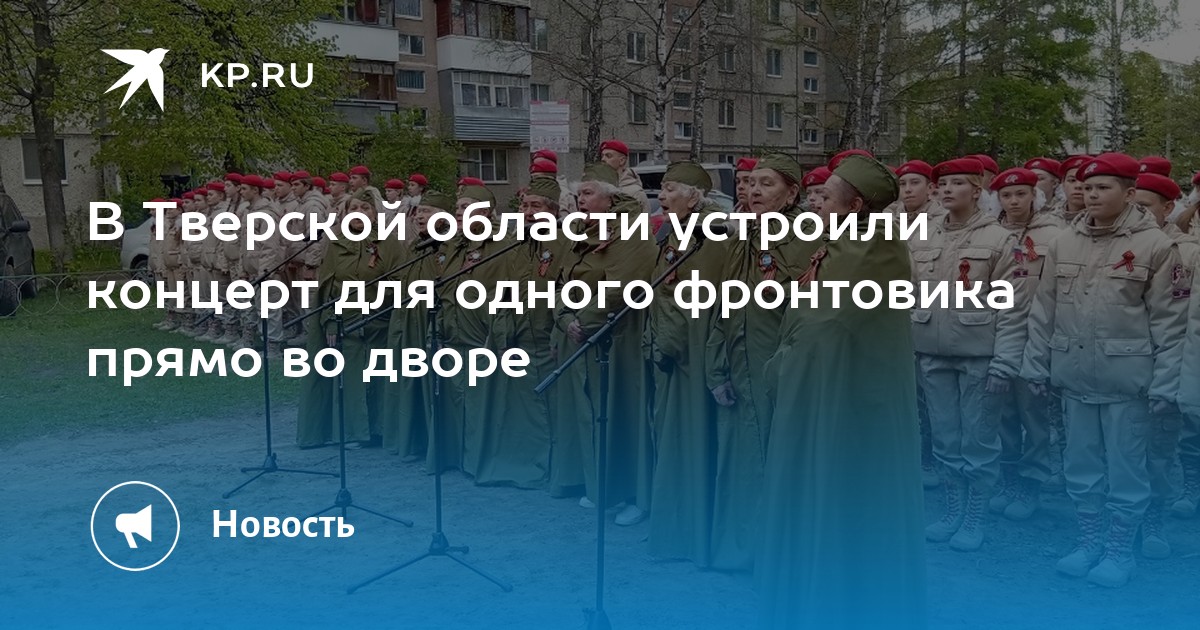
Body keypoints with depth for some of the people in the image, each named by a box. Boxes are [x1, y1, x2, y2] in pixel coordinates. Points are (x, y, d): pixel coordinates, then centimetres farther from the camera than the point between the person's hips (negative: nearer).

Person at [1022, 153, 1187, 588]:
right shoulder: (1064, 243, 6)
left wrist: (1164, 383, -10)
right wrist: (1035, 364, 6)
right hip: (1074, 374, 4)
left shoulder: (1155, 244, -6)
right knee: (1080, 465, 13)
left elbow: (1168, 320, -7)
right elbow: (1044, 310, 9)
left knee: (1125, 468, 6)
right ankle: (1088, 541, 28)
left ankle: (1121, 549, 21)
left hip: (1126, 377, -4)